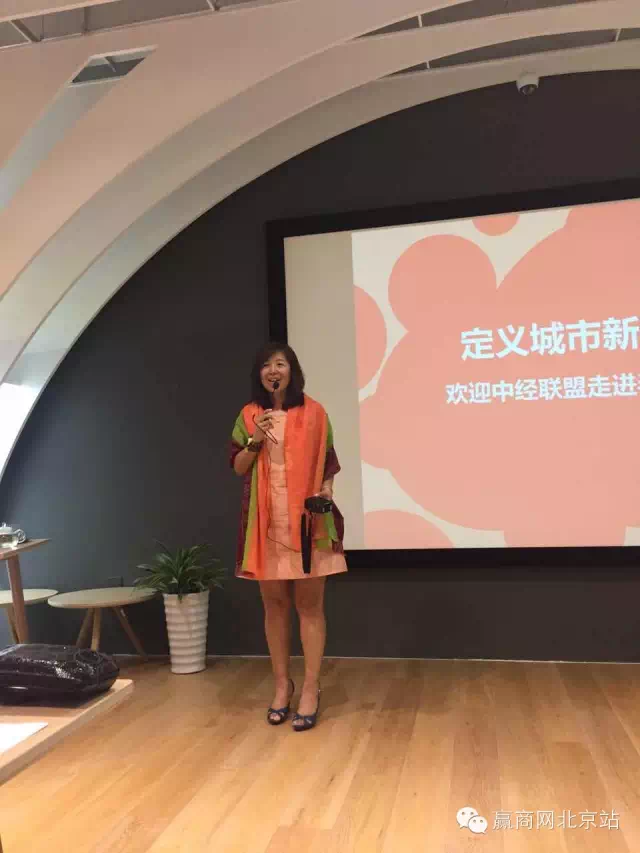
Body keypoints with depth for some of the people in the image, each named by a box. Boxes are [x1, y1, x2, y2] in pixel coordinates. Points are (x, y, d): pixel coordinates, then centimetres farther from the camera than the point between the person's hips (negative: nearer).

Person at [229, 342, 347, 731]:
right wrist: (255, 440, -8)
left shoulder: (314, 413, 1)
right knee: (274, 604, 9)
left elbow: (328, 462, 6)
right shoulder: (249, 416, 7)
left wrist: (326, 488, -13)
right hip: (266, 521, 2)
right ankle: (282, 683, 23)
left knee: (309, 605, 0)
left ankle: (311, 689, 10)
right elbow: (238, 468, 9)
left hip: (306, 518, -2)